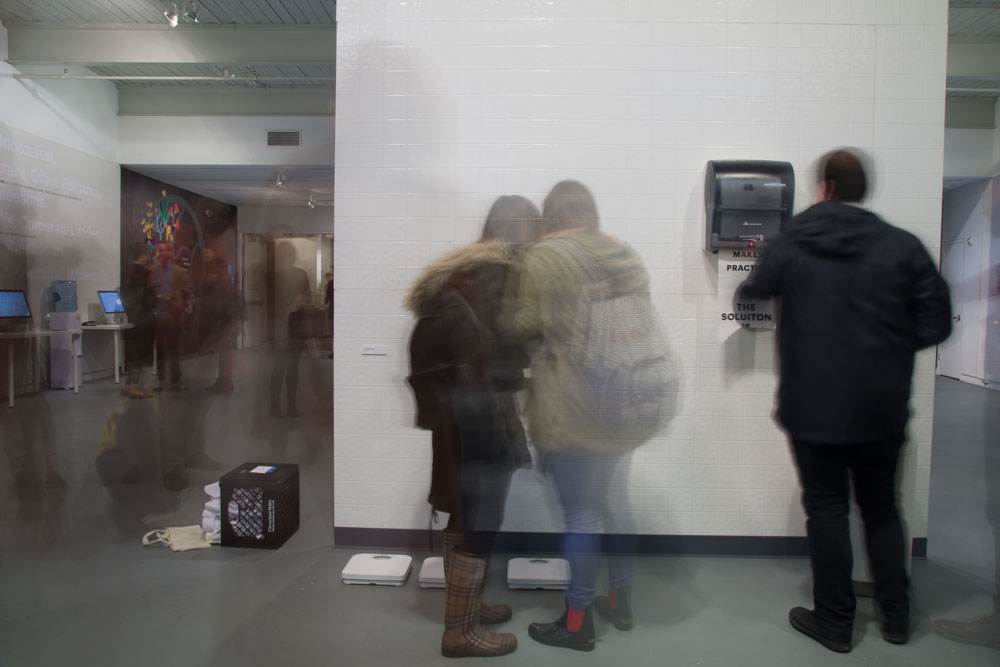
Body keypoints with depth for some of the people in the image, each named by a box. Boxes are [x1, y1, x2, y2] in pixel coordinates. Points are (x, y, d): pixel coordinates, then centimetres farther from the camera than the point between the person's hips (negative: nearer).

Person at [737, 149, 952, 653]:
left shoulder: (789, 245, -6)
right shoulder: (902, 246, -4)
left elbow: (750, 294, 9)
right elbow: (935, 323, -5)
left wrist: (747, 287, 31)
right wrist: (888, 346, 11)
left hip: (813, 406, -2)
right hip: (882, 407, 2)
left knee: (826, 508, 10)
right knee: (881, 507, 19)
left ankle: (834, 621, 19)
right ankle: (896, 617, 30)